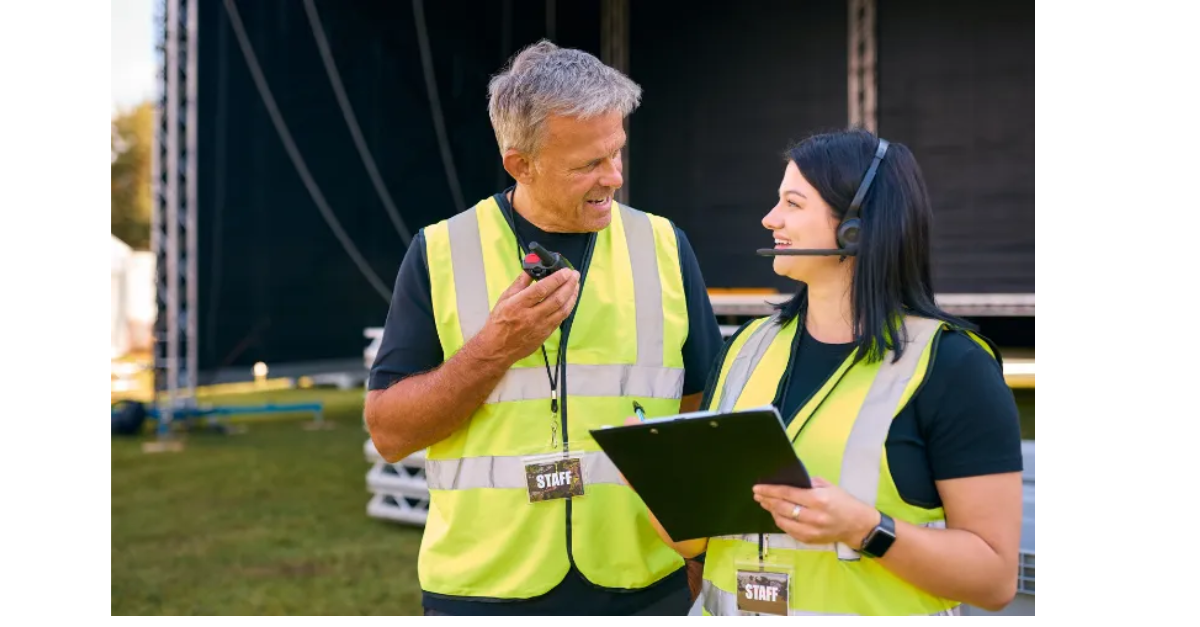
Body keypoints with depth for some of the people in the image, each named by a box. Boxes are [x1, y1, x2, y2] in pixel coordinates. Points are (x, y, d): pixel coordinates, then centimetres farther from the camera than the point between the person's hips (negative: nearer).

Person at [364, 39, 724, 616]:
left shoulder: (665, 248, 1)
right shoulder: (440, 253, -3)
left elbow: (707, 422, 5)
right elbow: (388, 432, -4)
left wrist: (704, 578, -1)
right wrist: (495, 349, -17)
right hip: (483, 590, -1)